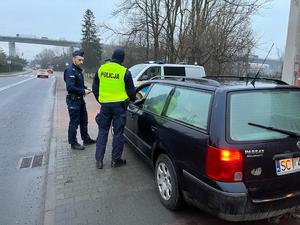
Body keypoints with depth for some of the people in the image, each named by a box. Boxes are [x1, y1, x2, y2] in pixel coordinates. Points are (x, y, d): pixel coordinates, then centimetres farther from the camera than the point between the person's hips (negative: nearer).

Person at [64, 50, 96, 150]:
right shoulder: (70, 70, -18)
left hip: (80, 99, 10)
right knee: (74, 122, 0)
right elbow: (70, 87, -26)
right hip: (73, 100, -10)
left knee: (84, 120, 18)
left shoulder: (78, 70, 13)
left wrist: (85, 89, 5)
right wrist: (83, 91, -19)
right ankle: (73, 143, 13)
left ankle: (86, 139, 32)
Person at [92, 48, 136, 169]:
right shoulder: (125, 72, -9)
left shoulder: (101, 69, 3)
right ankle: (115, 160, 17)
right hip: (119, 105, -3)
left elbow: (95, 88, 11)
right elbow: (131, 91, -2)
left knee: (103, 131, 13)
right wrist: (133, 99, 19)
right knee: (118, 132, 7)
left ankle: (99, 159, 16)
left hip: (105, 105, 3)